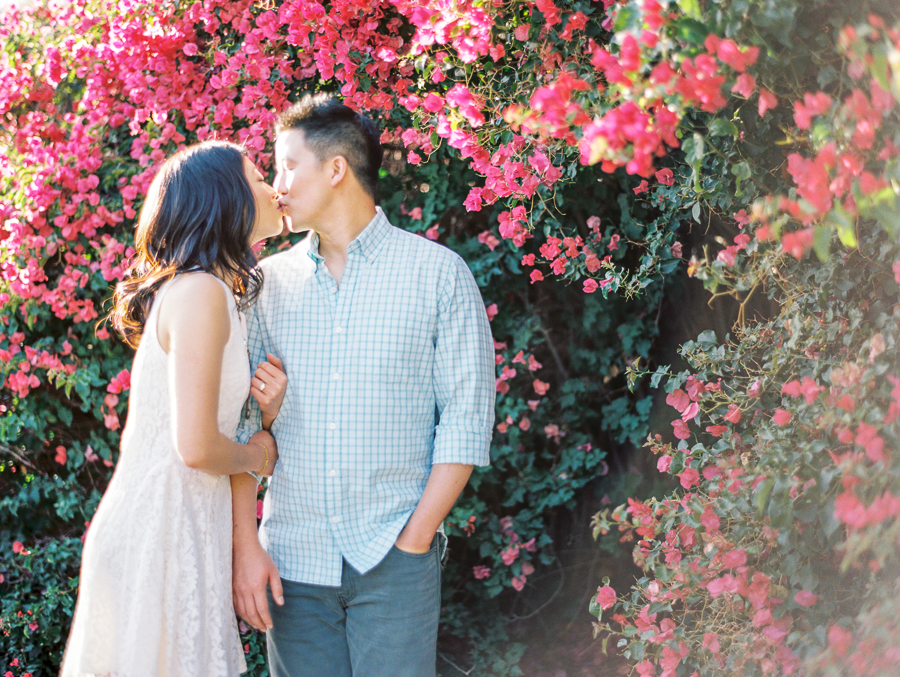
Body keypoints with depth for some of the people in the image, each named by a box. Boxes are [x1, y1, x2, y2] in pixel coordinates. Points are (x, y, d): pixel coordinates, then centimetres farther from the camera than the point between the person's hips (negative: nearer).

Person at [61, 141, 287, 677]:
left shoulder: (213, 294, 16)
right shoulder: (199, 292, -14)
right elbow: (196, 446, -22)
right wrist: (256, 455, -3)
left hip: (190, 530, 9)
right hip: (159, 536, -9)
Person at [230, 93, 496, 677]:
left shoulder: (438, 273, 1)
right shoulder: (270, 282, 9)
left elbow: (467, 416, -1)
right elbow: (239, 421, 7)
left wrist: (416, 539, -8)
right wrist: (245, 542, -2)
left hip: (393, 562, -2)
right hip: (293, 558, 3)